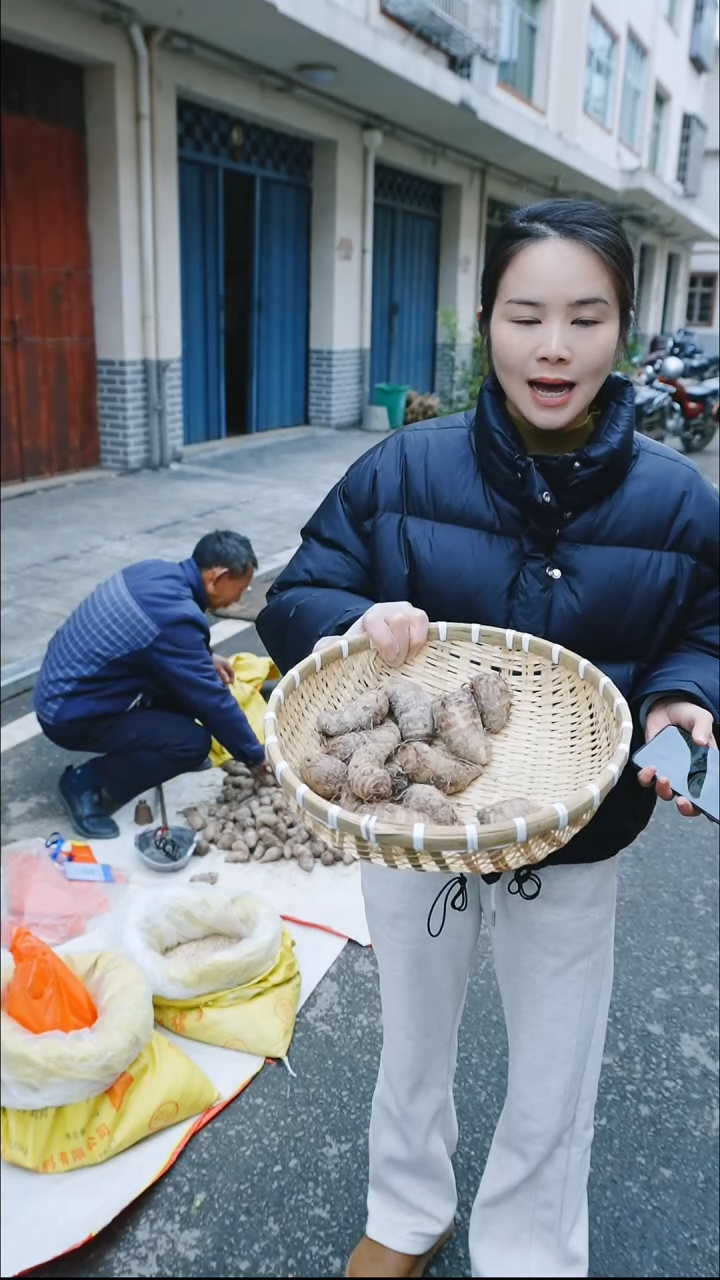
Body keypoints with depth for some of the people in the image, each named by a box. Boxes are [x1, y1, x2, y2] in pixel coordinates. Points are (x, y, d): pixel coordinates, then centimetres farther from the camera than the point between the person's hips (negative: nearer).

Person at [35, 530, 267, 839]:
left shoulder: (156, 570, -2)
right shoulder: (174, 617, -28)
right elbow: (212, 699, -20)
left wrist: (206, 659, 10)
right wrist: (257, 757, -7)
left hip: (64, 684, 9)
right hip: (71, 714, -9)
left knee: (185, 676, 8)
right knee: (193, 743, -18)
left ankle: (136, 749, 20)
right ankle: (87, 782, -3)